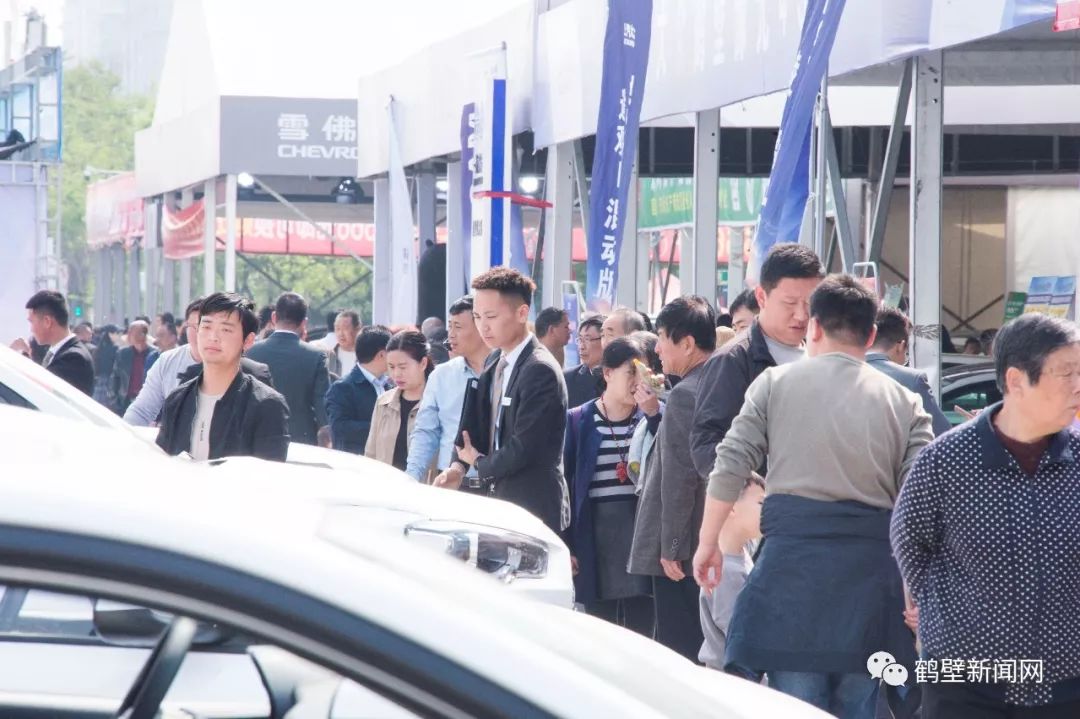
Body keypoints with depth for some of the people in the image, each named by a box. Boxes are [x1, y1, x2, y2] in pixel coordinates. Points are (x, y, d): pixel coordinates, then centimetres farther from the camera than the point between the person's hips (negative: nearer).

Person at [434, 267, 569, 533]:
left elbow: (524, 447, -20)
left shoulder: (540, 370, -15)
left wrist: (480, 462, -3)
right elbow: (473, 426, 11)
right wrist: (457, 466, -8)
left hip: (532, 511, -8)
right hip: (501, 505, 9)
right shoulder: (494, 370, 15)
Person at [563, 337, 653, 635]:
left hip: (641, 531, 0)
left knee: (641, 625, 1)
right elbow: (564, 484, 5)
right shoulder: (578, 421, 4)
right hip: (595, 533, 0)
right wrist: (565, 546, -1)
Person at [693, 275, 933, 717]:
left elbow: (731, 466, 3)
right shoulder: (904, 402, 11)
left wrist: (708, 542, 12)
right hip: (872, 564, 2)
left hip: (793, 552, -2)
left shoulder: (775, 383, 9)